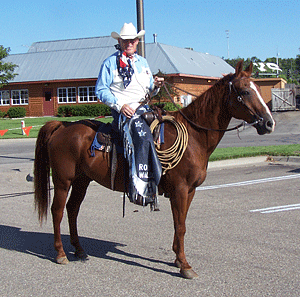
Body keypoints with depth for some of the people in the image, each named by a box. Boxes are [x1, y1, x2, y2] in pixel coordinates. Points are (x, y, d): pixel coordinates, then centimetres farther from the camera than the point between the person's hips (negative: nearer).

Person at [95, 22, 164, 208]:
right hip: (123, 112, -7)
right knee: (143, 136, -32)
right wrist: (120, 105, -14)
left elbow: (149, 92, 28)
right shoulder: (110, 63, 6)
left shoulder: (143, 62, 23)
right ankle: (140, 189, -35)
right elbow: (101, 91, 0)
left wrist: (155, 86, 4)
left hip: (143, 109, 7)